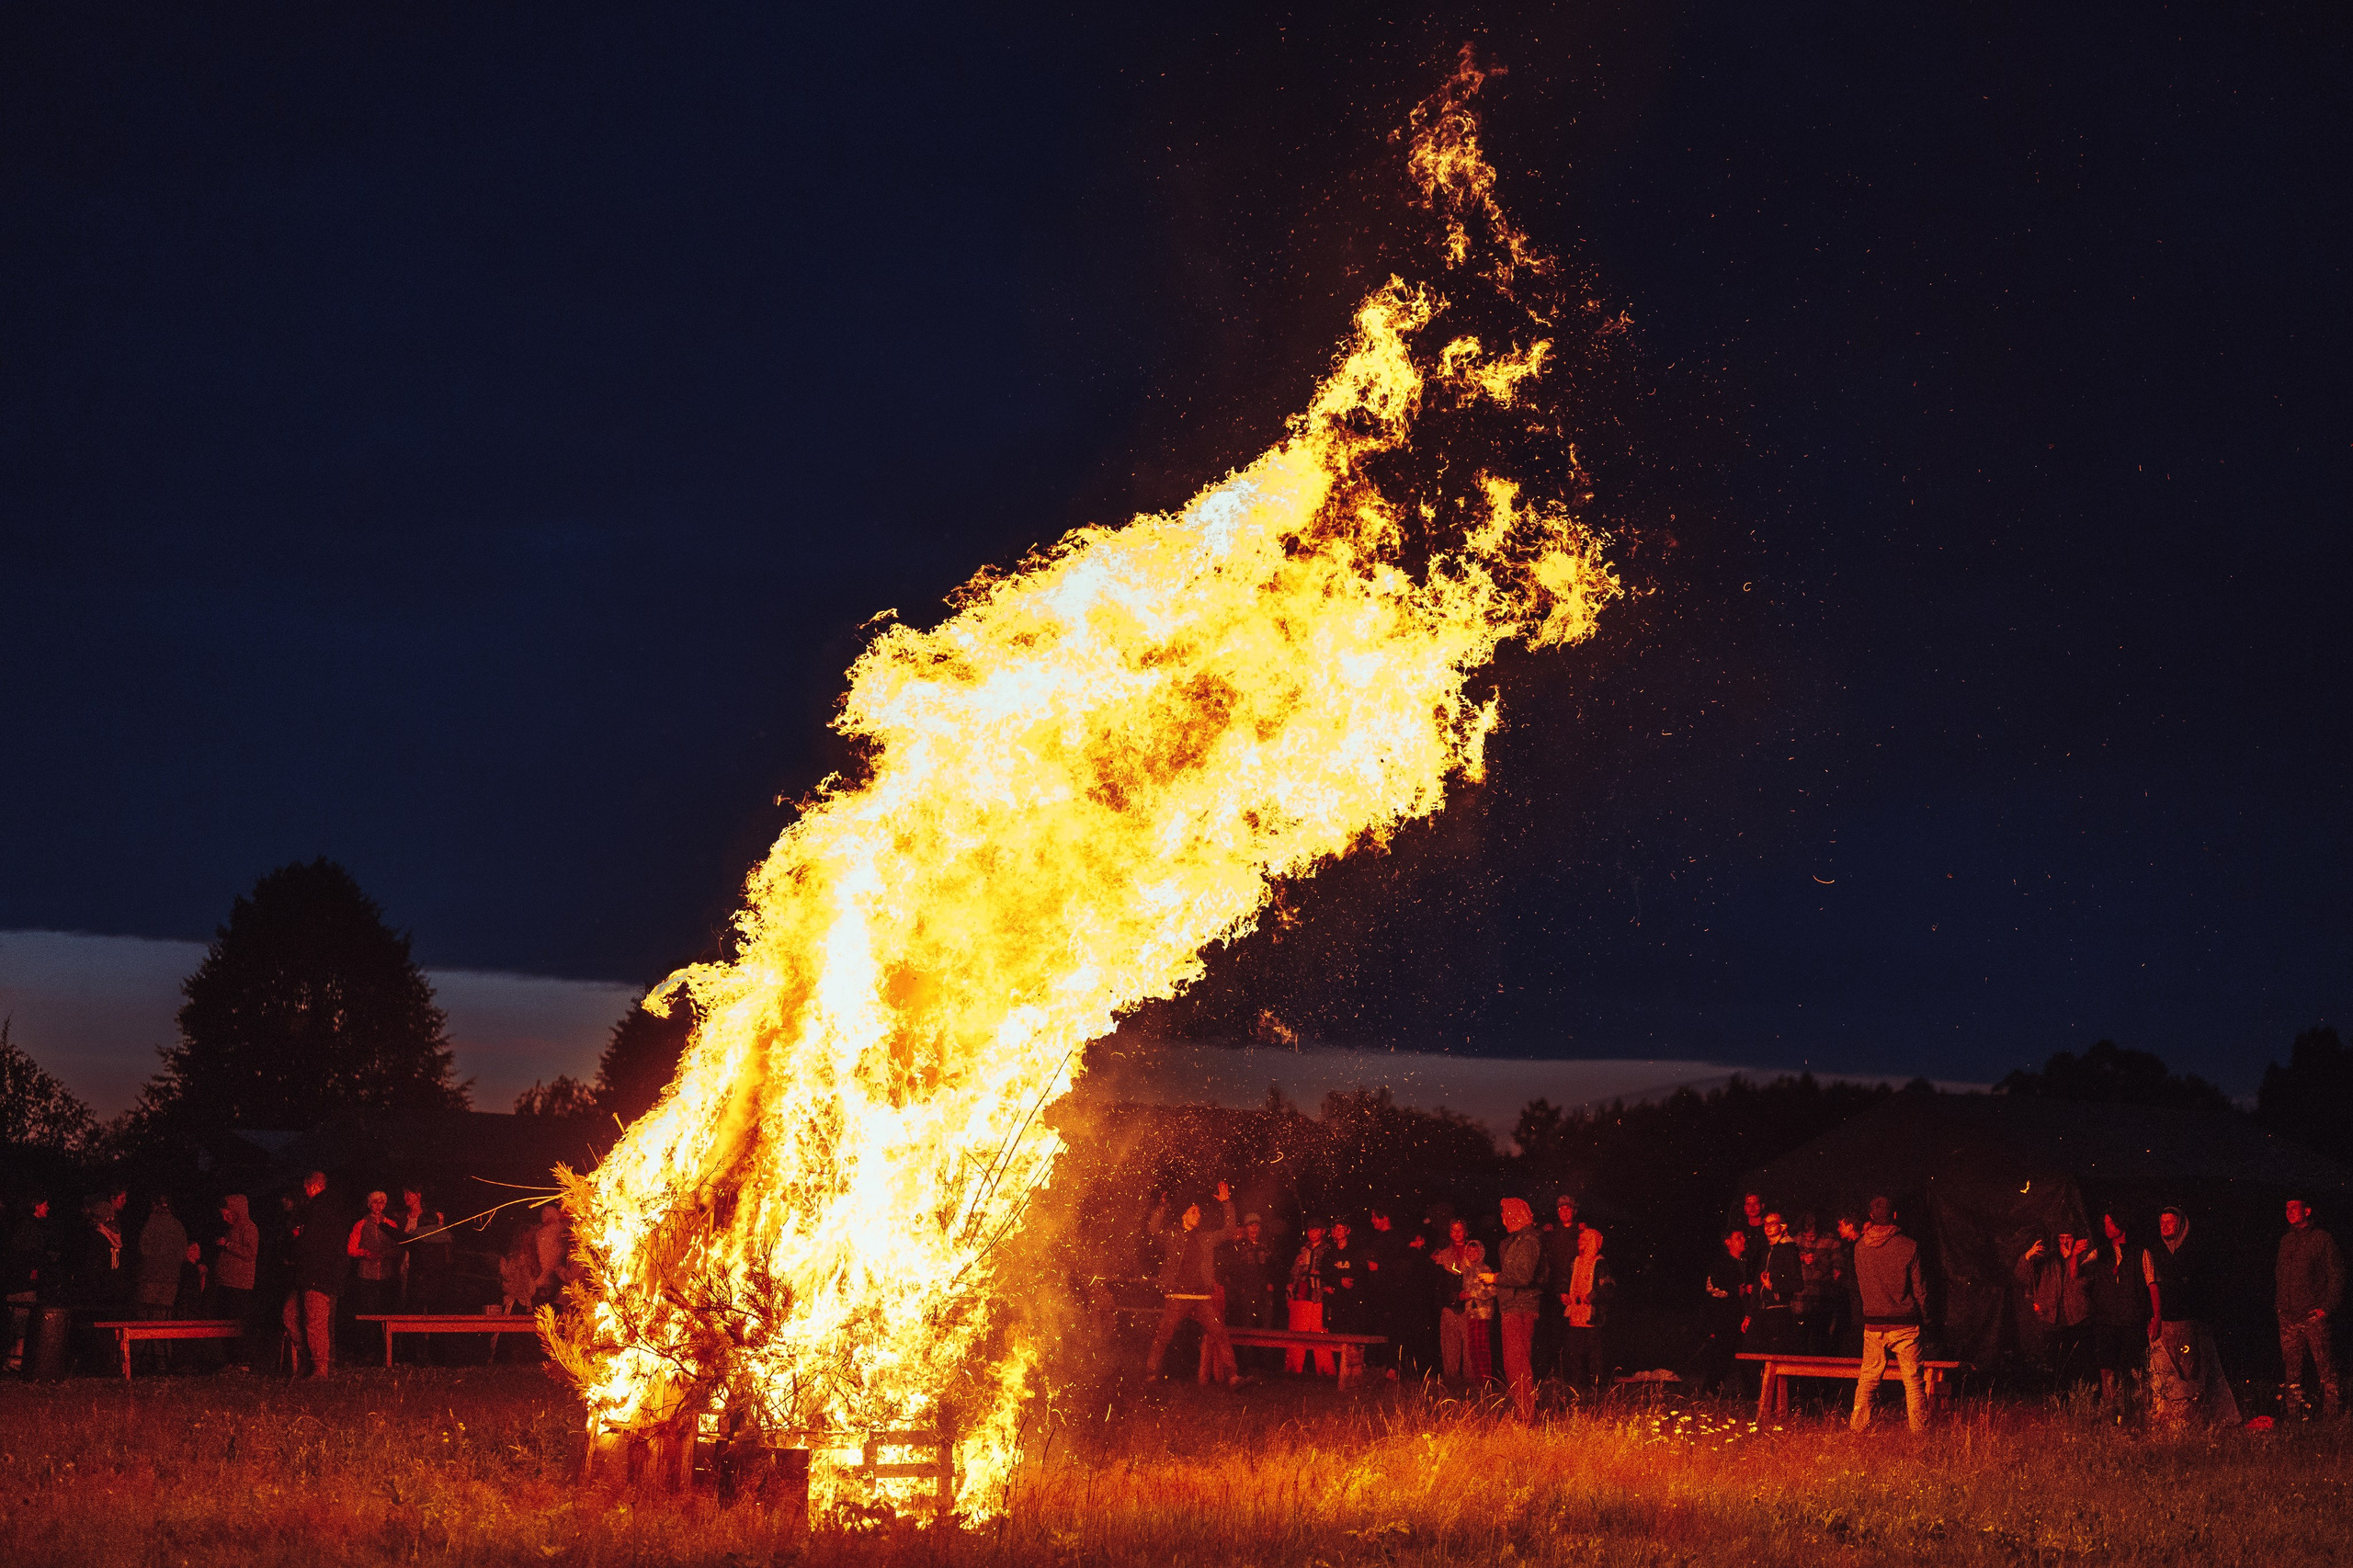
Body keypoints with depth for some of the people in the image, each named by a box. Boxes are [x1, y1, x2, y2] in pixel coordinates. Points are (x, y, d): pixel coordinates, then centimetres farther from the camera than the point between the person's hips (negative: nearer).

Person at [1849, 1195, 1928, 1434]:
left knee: (1868, 1377, 12)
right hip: (1905, 1323, -2)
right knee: (1912, 1378, 3)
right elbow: (1919, 1288, -5)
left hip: (1873, 1324, 2)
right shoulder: (1909, 1246, -8)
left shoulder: (1861, 1248, -1)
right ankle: (1919, 1427, 3)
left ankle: (1858, 1424, 14)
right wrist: (1924, 1315, 12)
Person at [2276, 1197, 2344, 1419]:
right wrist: (2278, 1305, 13)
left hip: (2314, 1316, -5)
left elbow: (2336, 1275, -3)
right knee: (2292, 1370, 5)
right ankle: (2295, 1417, 8)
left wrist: (2327, 1307, -10)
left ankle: (2330, 1416, -2)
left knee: (2325, 1368, -5)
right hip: (2288, 1317, 5)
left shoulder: (2323, 1239, 0)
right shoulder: (2285, 1241, 17)